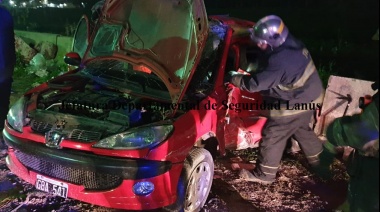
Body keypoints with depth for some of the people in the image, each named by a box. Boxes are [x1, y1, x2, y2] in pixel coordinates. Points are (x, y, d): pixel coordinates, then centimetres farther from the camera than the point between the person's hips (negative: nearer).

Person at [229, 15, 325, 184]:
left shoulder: (280, 61, -35)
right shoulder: (291, 44, -3)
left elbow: (256, 83, -29)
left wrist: (235, 78, -14)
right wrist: (247, 72, 2)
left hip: (296, 104, -10)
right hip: (309, 97, 10)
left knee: (273, 136, 2)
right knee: (301, 129, 30)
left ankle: (264, 174, 16)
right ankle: (317, 158, 51)